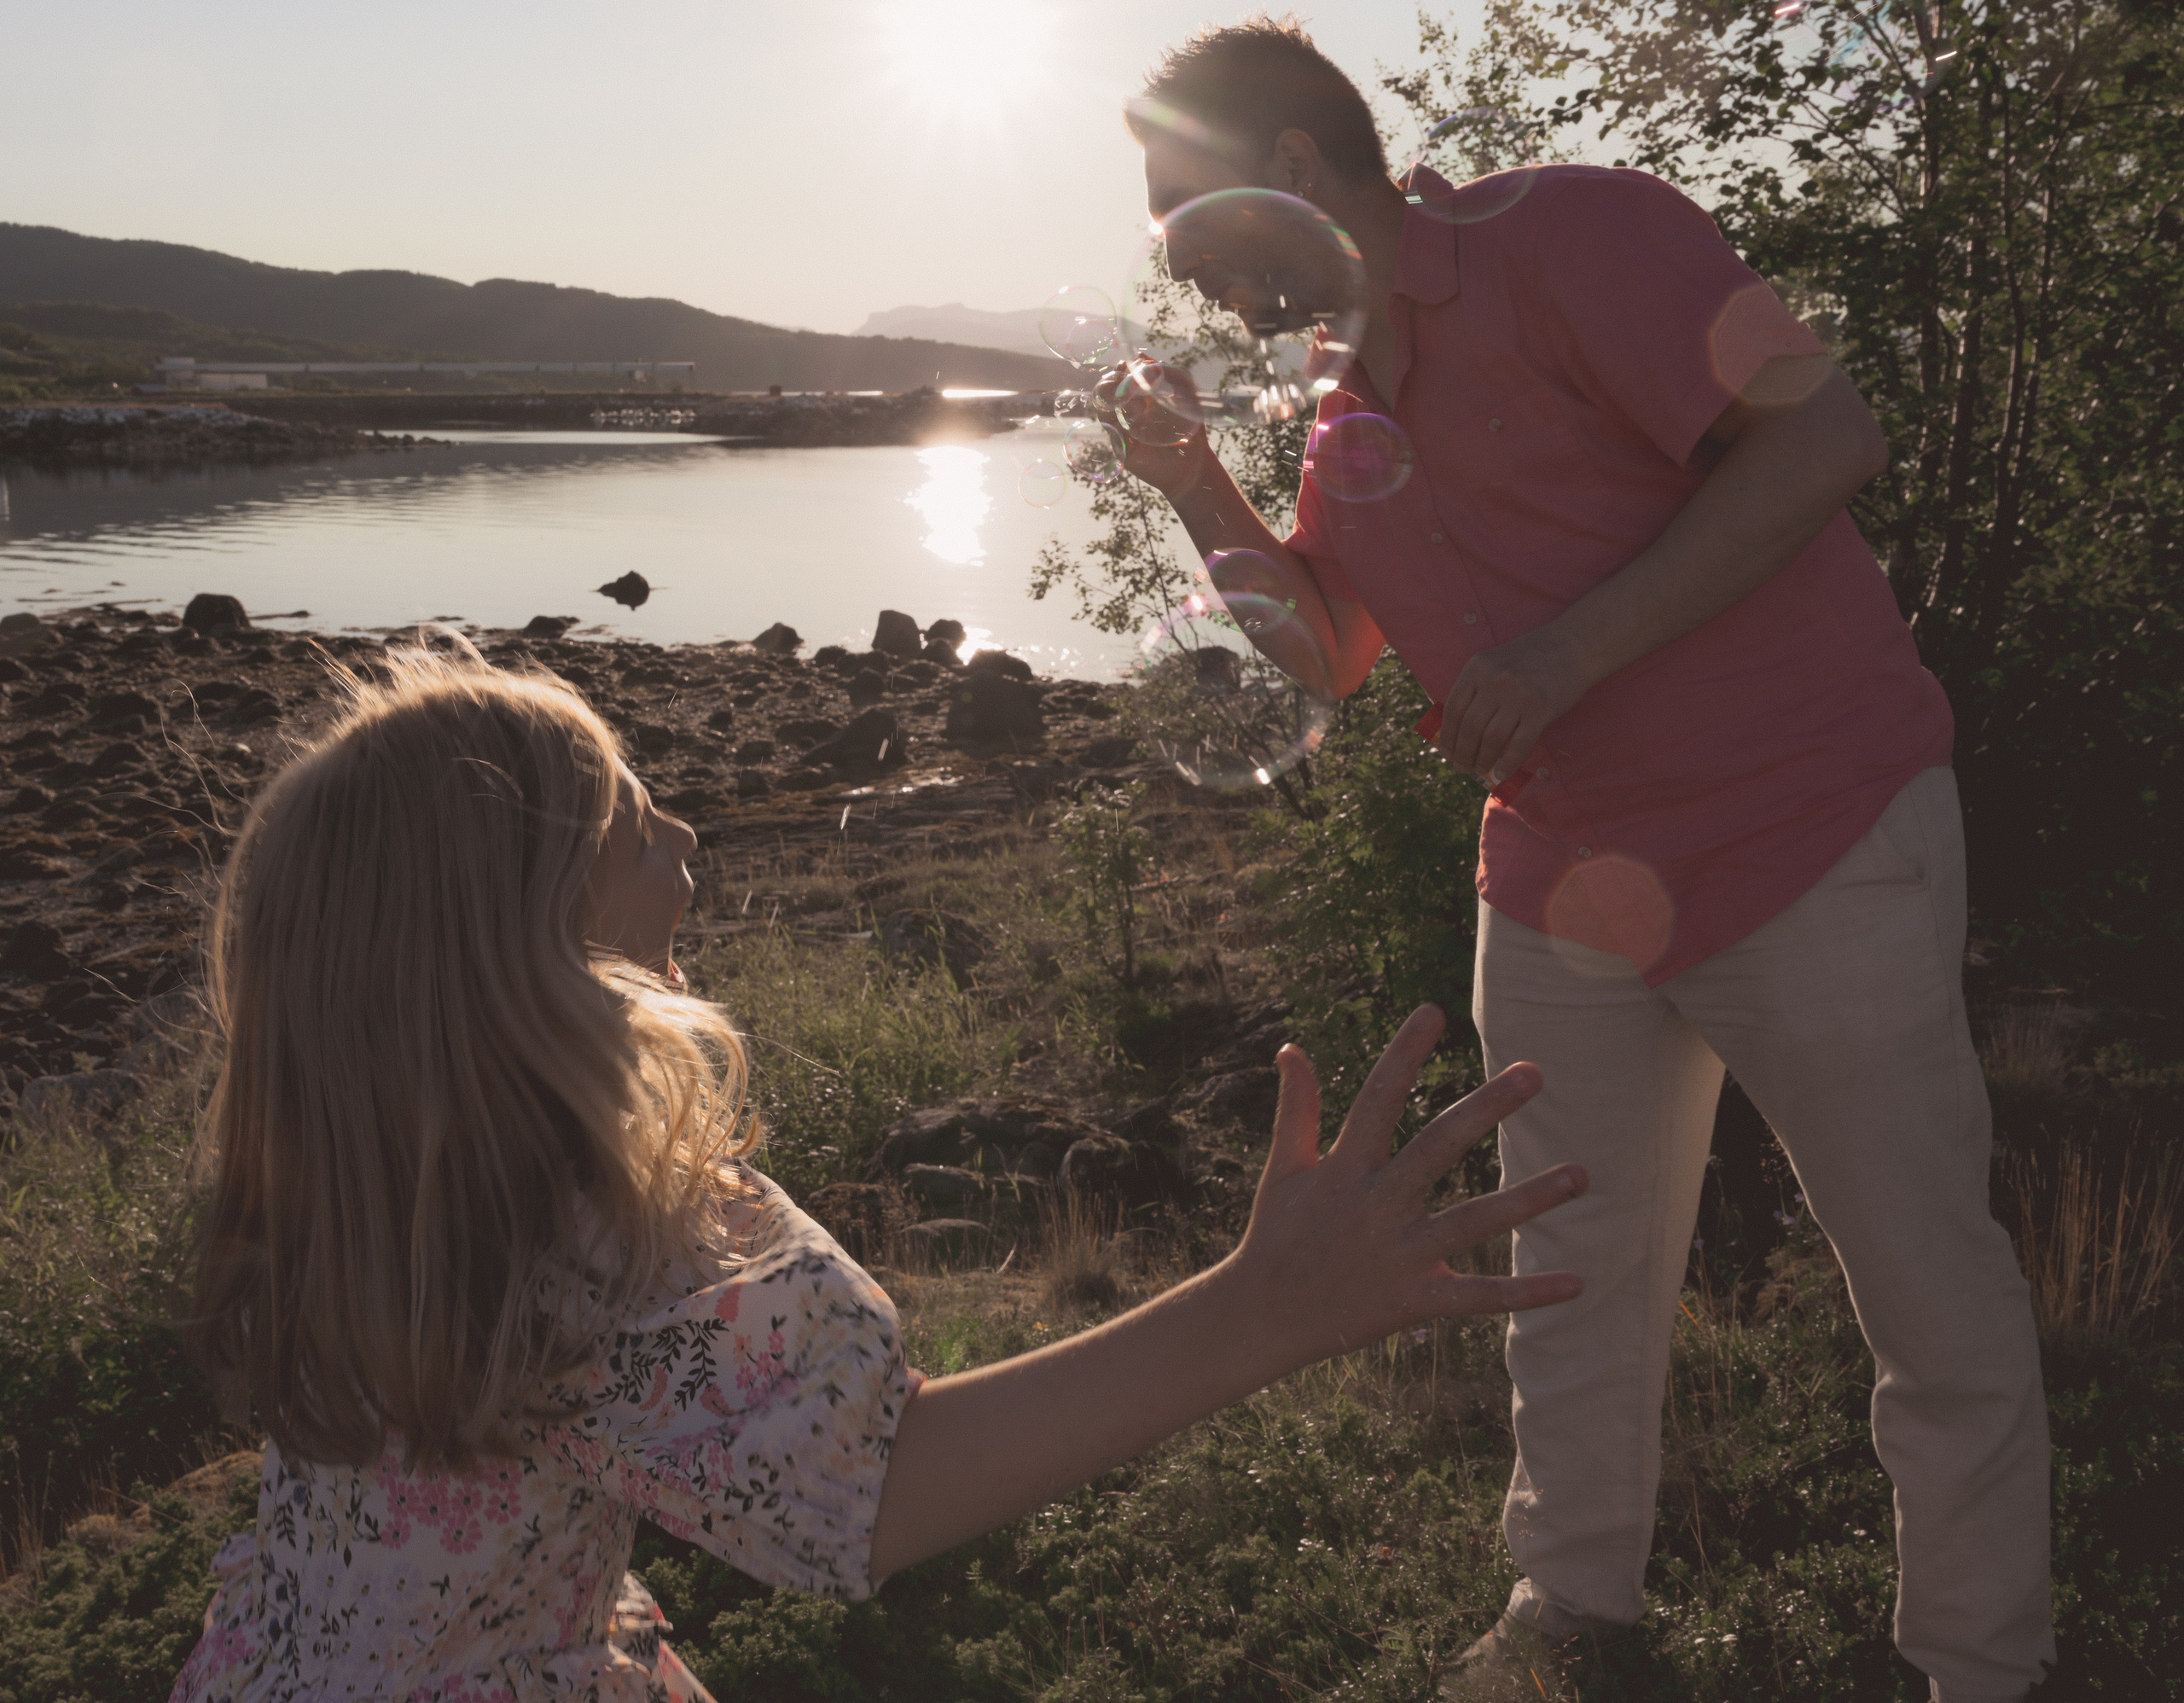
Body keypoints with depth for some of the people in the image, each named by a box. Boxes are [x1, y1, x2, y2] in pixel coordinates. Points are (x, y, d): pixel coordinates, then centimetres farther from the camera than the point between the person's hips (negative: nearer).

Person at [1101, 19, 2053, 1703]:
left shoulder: (1566, 236, -13)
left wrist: (1570, 648, -24)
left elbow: (1829, 433, -22)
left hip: (1820, 850, -7)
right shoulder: (1348, 411, 11)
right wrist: (1190, 480, 6)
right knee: (1575, 1278, 17)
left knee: (1938, 1297, 5)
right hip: (1568, 895, 7)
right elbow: (1326, 651, 20)